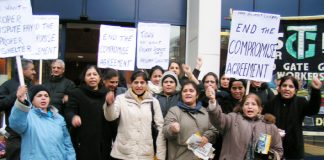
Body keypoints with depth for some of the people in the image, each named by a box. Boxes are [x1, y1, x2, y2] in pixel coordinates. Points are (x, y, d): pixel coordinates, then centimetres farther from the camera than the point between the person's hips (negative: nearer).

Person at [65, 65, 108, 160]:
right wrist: (73, 117, -32)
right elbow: (68, 111, -9)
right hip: (83, 143, -4)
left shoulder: (106, 94, 12)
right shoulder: (76, 93, 1)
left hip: (102, 142, 4)